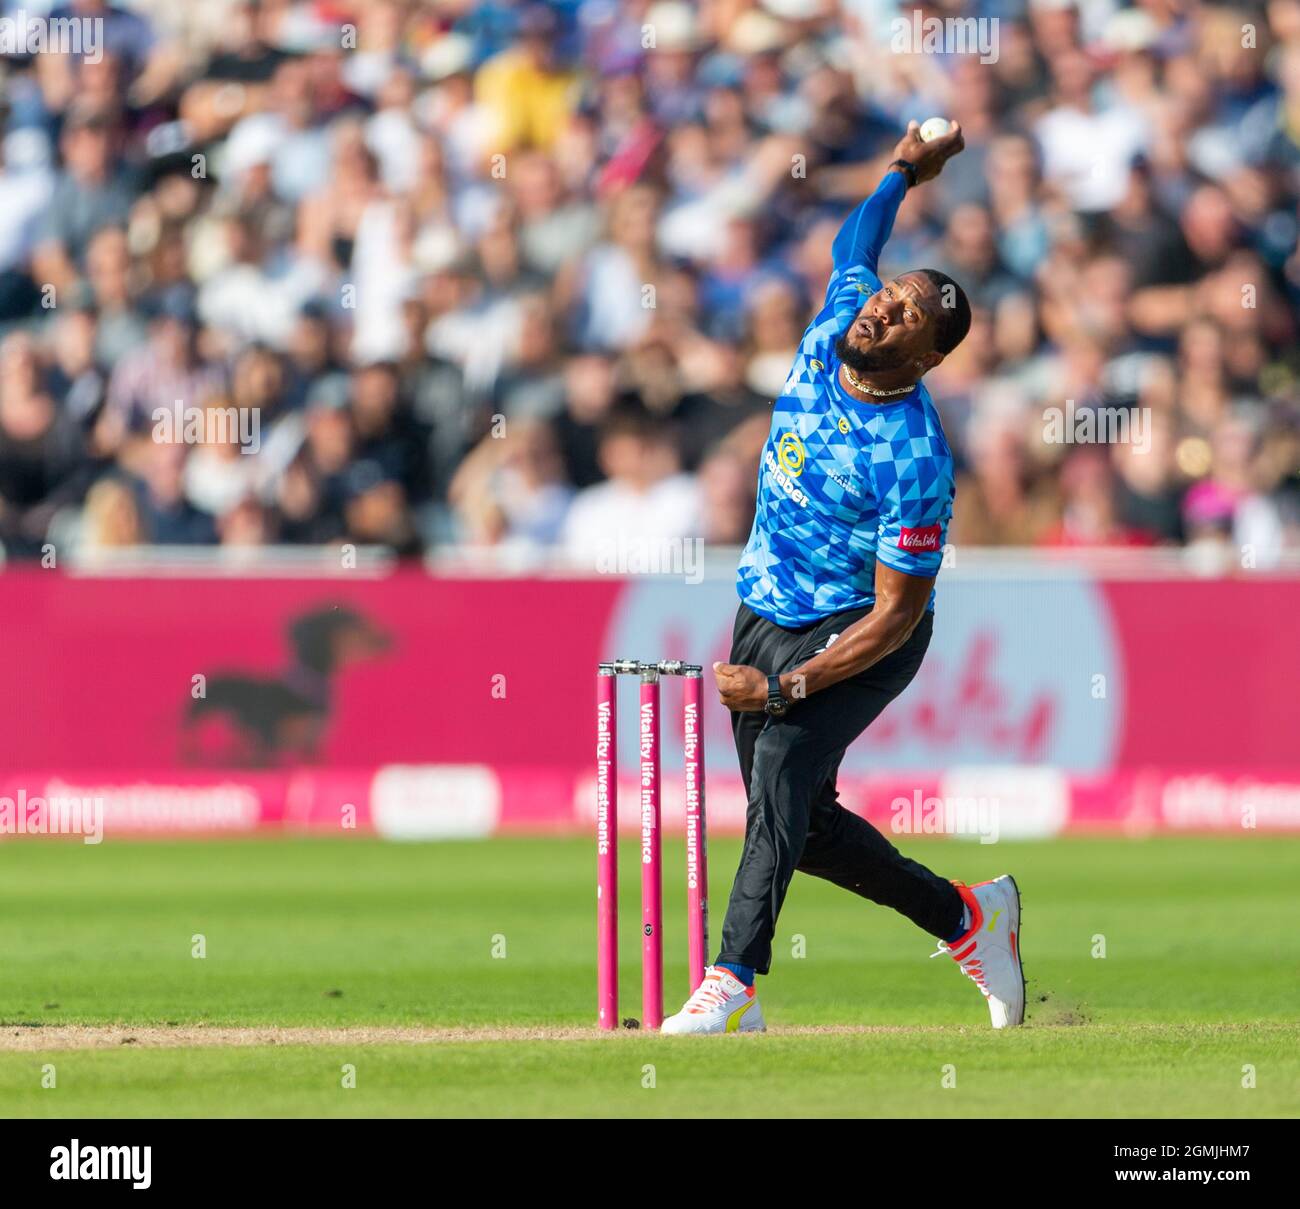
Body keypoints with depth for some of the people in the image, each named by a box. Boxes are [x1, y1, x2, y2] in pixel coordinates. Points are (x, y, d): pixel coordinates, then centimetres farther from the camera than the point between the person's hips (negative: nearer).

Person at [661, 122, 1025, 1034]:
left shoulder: (915, 460, -26)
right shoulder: (834, 327, -7)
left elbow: (897, 614, -24)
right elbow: (855, 245, 20)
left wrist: (784, 689, -28)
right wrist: (908, 171, 16)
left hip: (859, 636, -8)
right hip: (769, 614, 8)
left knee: (782, 768, -31)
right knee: (803, 824, 10)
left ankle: (735, 983, -39)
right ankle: (968, 918, 29)